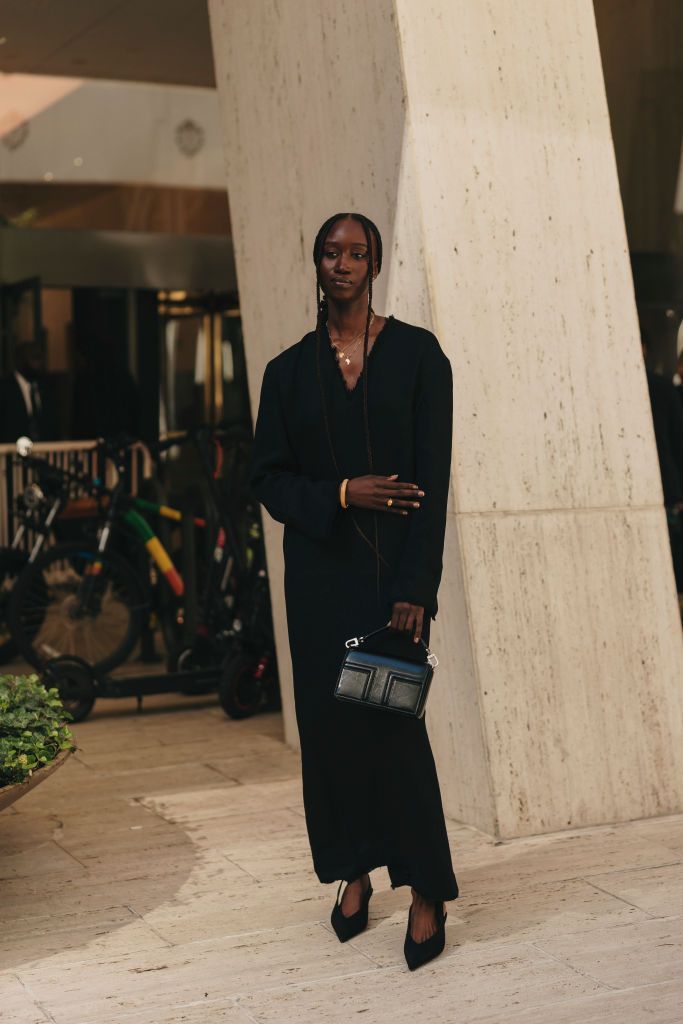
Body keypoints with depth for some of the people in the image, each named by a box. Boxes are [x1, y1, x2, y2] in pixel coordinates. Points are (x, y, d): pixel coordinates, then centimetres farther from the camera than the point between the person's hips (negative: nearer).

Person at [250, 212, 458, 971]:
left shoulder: (417, 354, -1)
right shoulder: (289, 370, 6)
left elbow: (433, 476, -7)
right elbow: (268, 477, 4)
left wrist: (416, 587, -14)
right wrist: (341, 494, -14)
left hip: (392, 565, -3)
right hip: (319, 569, 3)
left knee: (394, 718, -6)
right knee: (329, 718, 5)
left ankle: (425, 892, 6)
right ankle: (353, 872, 21)